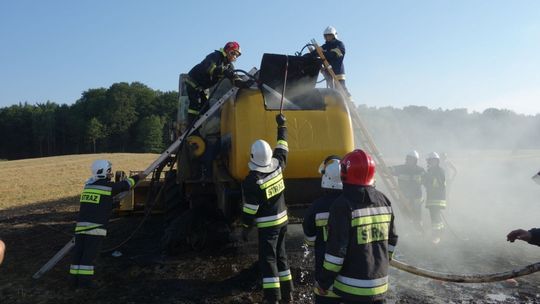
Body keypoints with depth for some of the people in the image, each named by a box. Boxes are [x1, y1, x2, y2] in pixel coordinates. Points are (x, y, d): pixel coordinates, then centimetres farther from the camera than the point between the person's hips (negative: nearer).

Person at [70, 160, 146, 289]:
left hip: (81, 224, 6)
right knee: (89, 254, -2)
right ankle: (84, 281, 1)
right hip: (96, 226, -6)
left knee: (79, 252, 10)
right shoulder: (109, 186, -4)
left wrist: (114, 204, 38)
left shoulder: (88, 186, 14)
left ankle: (76, 280, 15)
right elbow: (125, 184, 12)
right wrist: (138, 177, 28)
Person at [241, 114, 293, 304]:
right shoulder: (278, 165, -6)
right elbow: (282, 147, 12)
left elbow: (250, 209, -16)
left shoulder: (252, 180, -21)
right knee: (281, 256, 18)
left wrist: (245, 227, -3)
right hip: (282, 220, 7)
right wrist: (282, 126, 23)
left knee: (268, 261, 0)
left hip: (267, 225, -7)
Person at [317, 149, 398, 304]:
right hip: (380, 282, 6)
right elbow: (392, 240, 10)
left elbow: (336, 249, -18)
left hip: (353, 286, -6)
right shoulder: (384, 201, 1)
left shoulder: (343, 205, -18)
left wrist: (324, 282, -7)